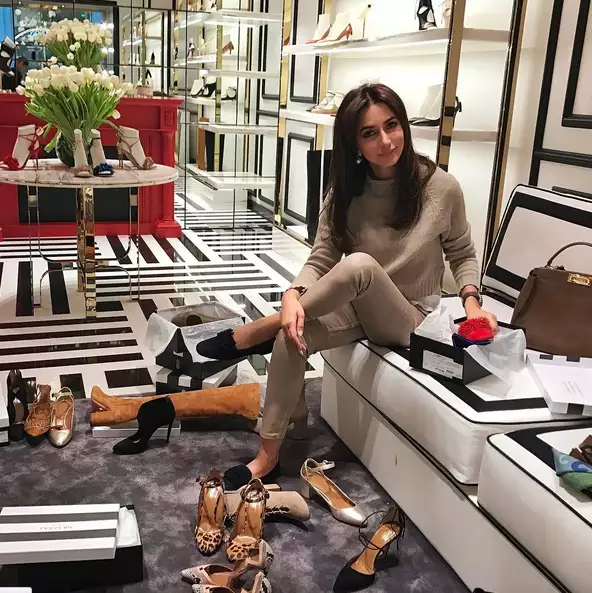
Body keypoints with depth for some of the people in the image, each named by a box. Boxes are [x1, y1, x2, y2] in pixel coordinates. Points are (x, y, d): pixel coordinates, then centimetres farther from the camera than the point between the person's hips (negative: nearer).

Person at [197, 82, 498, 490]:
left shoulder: (441, 188, -11)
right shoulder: (345, 192, -5)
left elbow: (462, 254, 3)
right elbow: (321, 261, -9)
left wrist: (471, 300, -15)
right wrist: (294, 296, -30)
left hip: (410, 319, -2)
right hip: (357, 309, 3)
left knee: (359, 265, -35)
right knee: (292, 335, -30)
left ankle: (256, 332, -18)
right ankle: (268, 456, -15)